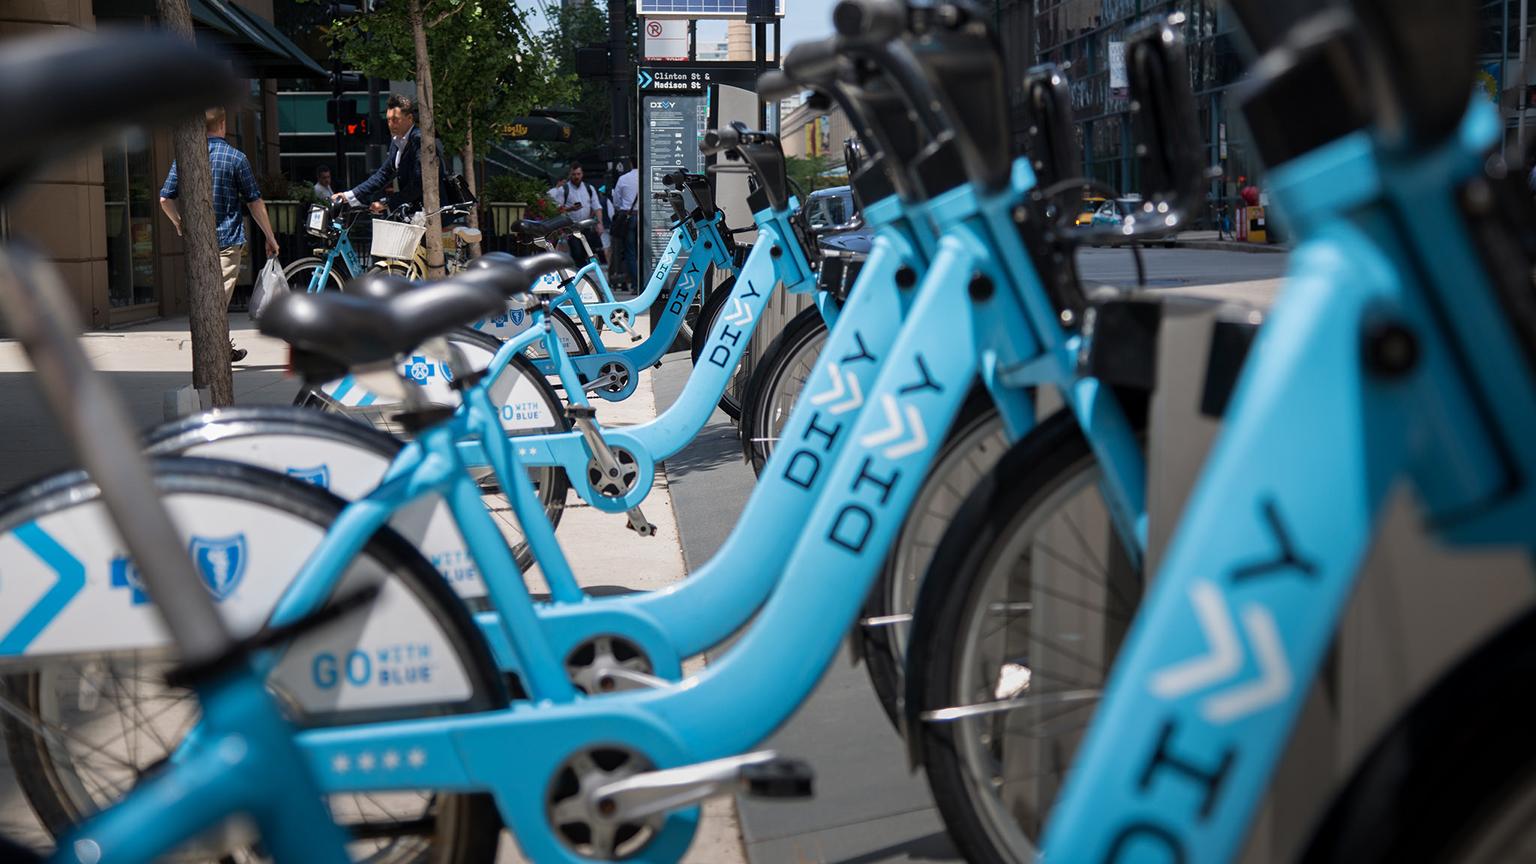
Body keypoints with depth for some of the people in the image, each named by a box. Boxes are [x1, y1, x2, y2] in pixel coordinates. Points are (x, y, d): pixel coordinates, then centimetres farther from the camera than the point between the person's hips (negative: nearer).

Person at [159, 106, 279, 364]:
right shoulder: (236, 158, -6)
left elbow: (165, 199, 2)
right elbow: (255, 202, -5)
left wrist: (180, 224, 20)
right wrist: (270, 237, 3)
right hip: (228, 238, -4)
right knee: (220, 296, -5)